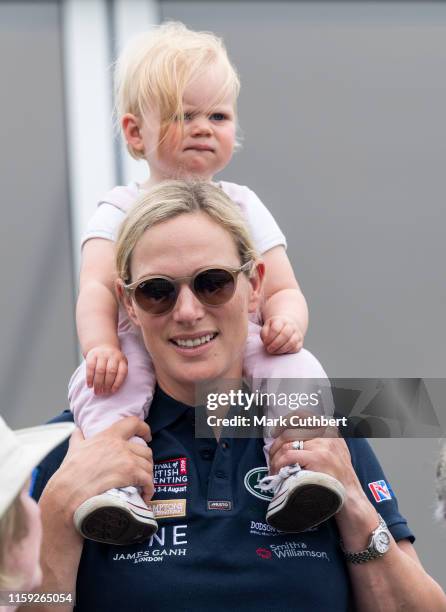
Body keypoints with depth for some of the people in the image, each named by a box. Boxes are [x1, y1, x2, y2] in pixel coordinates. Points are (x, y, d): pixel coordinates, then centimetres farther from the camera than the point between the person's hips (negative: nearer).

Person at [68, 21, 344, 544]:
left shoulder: (243, 207, 15)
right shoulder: (121, 211, 8)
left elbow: (283, 290, 9)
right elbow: (97, 289, -6)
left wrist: (286, 322, -17)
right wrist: (102, 348, -27)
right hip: (141, 352, -2)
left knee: (294, 366, -26)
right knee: (97, 384, -32)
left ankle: (291, 470, -32)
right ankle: (118, 481, -43)